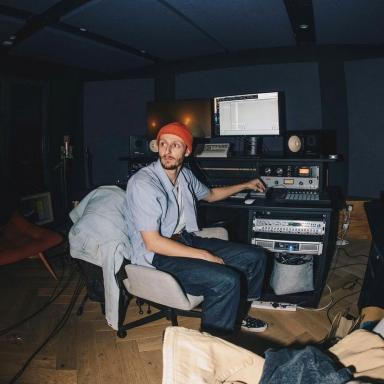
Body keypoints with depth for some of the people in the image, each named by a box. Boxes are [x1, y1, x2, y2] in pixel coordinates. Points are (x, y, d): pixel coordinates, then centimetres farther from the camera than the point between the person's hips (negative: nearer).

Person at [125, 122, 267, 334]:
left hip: (186, 240, 9)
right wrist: (204, 256, -22)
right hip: (157, 256, -8)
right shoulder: (142, 183, -21)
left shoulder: (185, 174, 5)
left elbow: (210, 194, 28)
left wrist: (245, 185, 30)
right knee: (226, 280, -29)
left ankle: (235, 314, 25)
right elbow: (153, 243, -23)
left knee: (255, 256, 4)